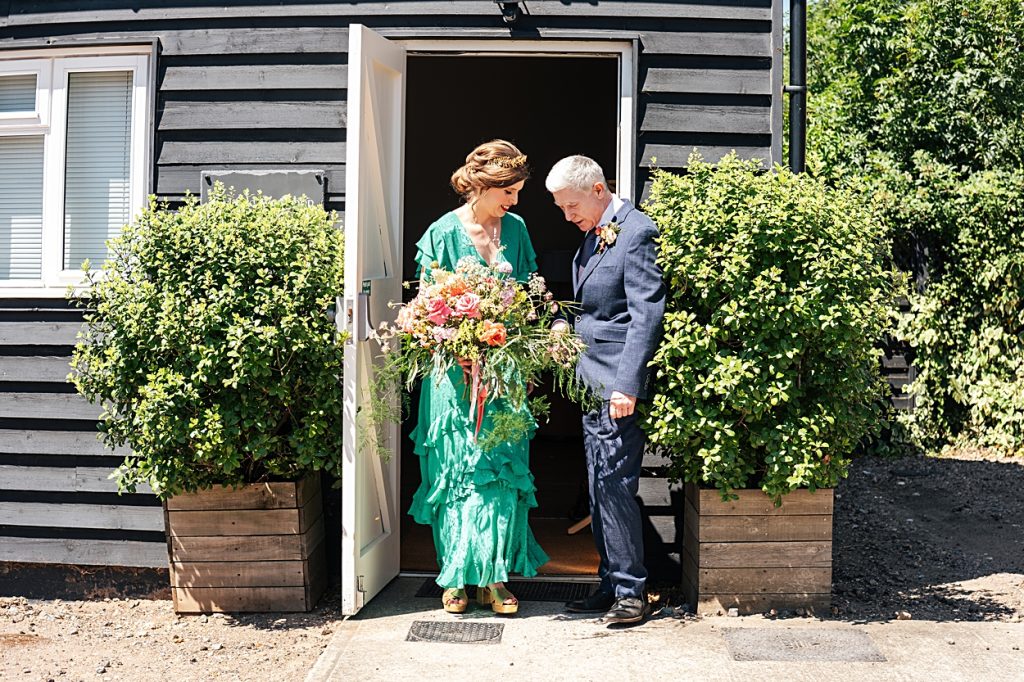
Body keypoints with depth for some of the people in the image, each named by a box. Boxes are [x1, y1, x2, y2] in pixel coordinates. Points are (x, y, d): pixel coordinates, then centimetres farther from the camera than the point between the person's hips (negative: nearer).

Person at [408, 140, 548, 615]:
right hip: (458, 372, -3)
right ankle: (457, 576, 15)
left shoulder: (516, 229, 8)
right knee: (456, 470, 3)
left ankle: (495, 575, 10)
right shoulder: (443, 233, -3)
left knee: (504, 469, 2)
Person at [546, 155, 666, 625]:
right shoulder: (595, 234, 16)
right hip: (591, 382, 10)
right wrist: (567, 327, 5)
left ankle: (630, 591, 6)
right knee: (599, 488, 13)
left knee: (615, 485, -6)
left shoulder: (637, 234, -13)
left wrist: (627, 386, -23)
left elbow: (647, 316, -19)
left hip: (618, 385, -10)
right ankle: (611, 583, 23)